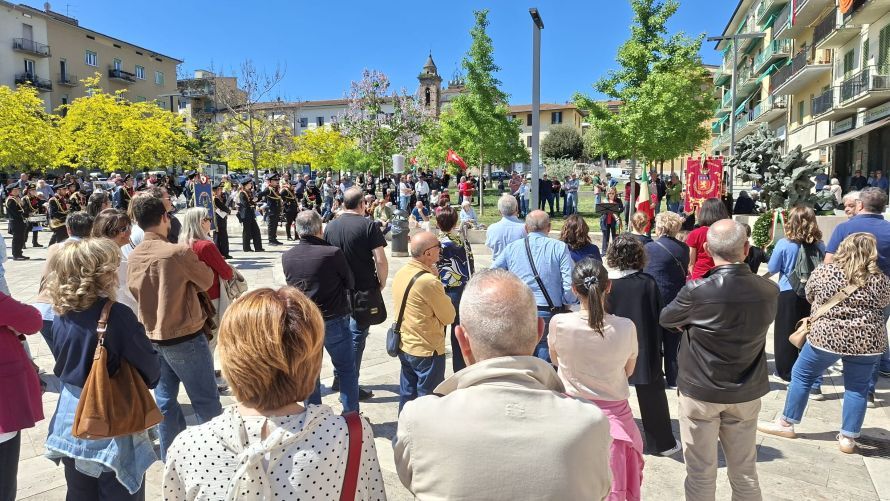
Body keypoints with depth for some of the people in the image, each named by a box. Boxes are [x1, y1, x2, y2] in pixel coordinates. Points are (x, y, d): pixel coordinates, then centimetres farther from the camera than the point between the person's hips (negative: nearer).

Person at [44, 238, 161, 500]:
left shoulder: (61, 318, -4)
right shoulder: (118, 315, -23)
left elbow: (61, 368, 11)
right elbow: (150, 369, -16)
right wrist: (149, 378, 5)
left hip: (70, 423, 6)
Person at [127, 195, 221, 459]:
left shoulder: (133, 257, -1)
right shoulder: (179, 252, -20)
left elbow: (135, 290, 11)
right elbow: (207, 281, -7)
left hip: (152, 336, 7)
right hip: (185, 336, -6)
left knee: (164, 397, 16)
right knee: (206, 399, 6)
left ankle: (170, 454, 28)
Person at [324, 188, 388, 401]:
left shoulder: (330, 227, 3)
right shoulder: (369, 225, -11)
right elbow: (380, 260, -17)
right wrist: (381, 283, -2)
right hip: (364, 290, -5)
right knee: (357, 336, 4)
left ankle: (339, 379, 30)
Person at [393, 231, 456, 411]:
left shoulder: (400, 273, 1)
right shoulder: (429, 281, -25)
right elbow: (449, 317, -14)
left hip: (404, 346, 8)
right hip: (427, 350, -8)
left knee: (407, 395, 21)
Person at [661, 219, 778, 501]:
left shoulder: (696, 291, -22)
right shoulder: (769, 291, -10)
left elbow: (666, 319, -4)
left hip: (700, 392, -3)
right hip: (747, 393, 4)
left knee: (701, 474, 10)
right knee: (745, 473, 18)